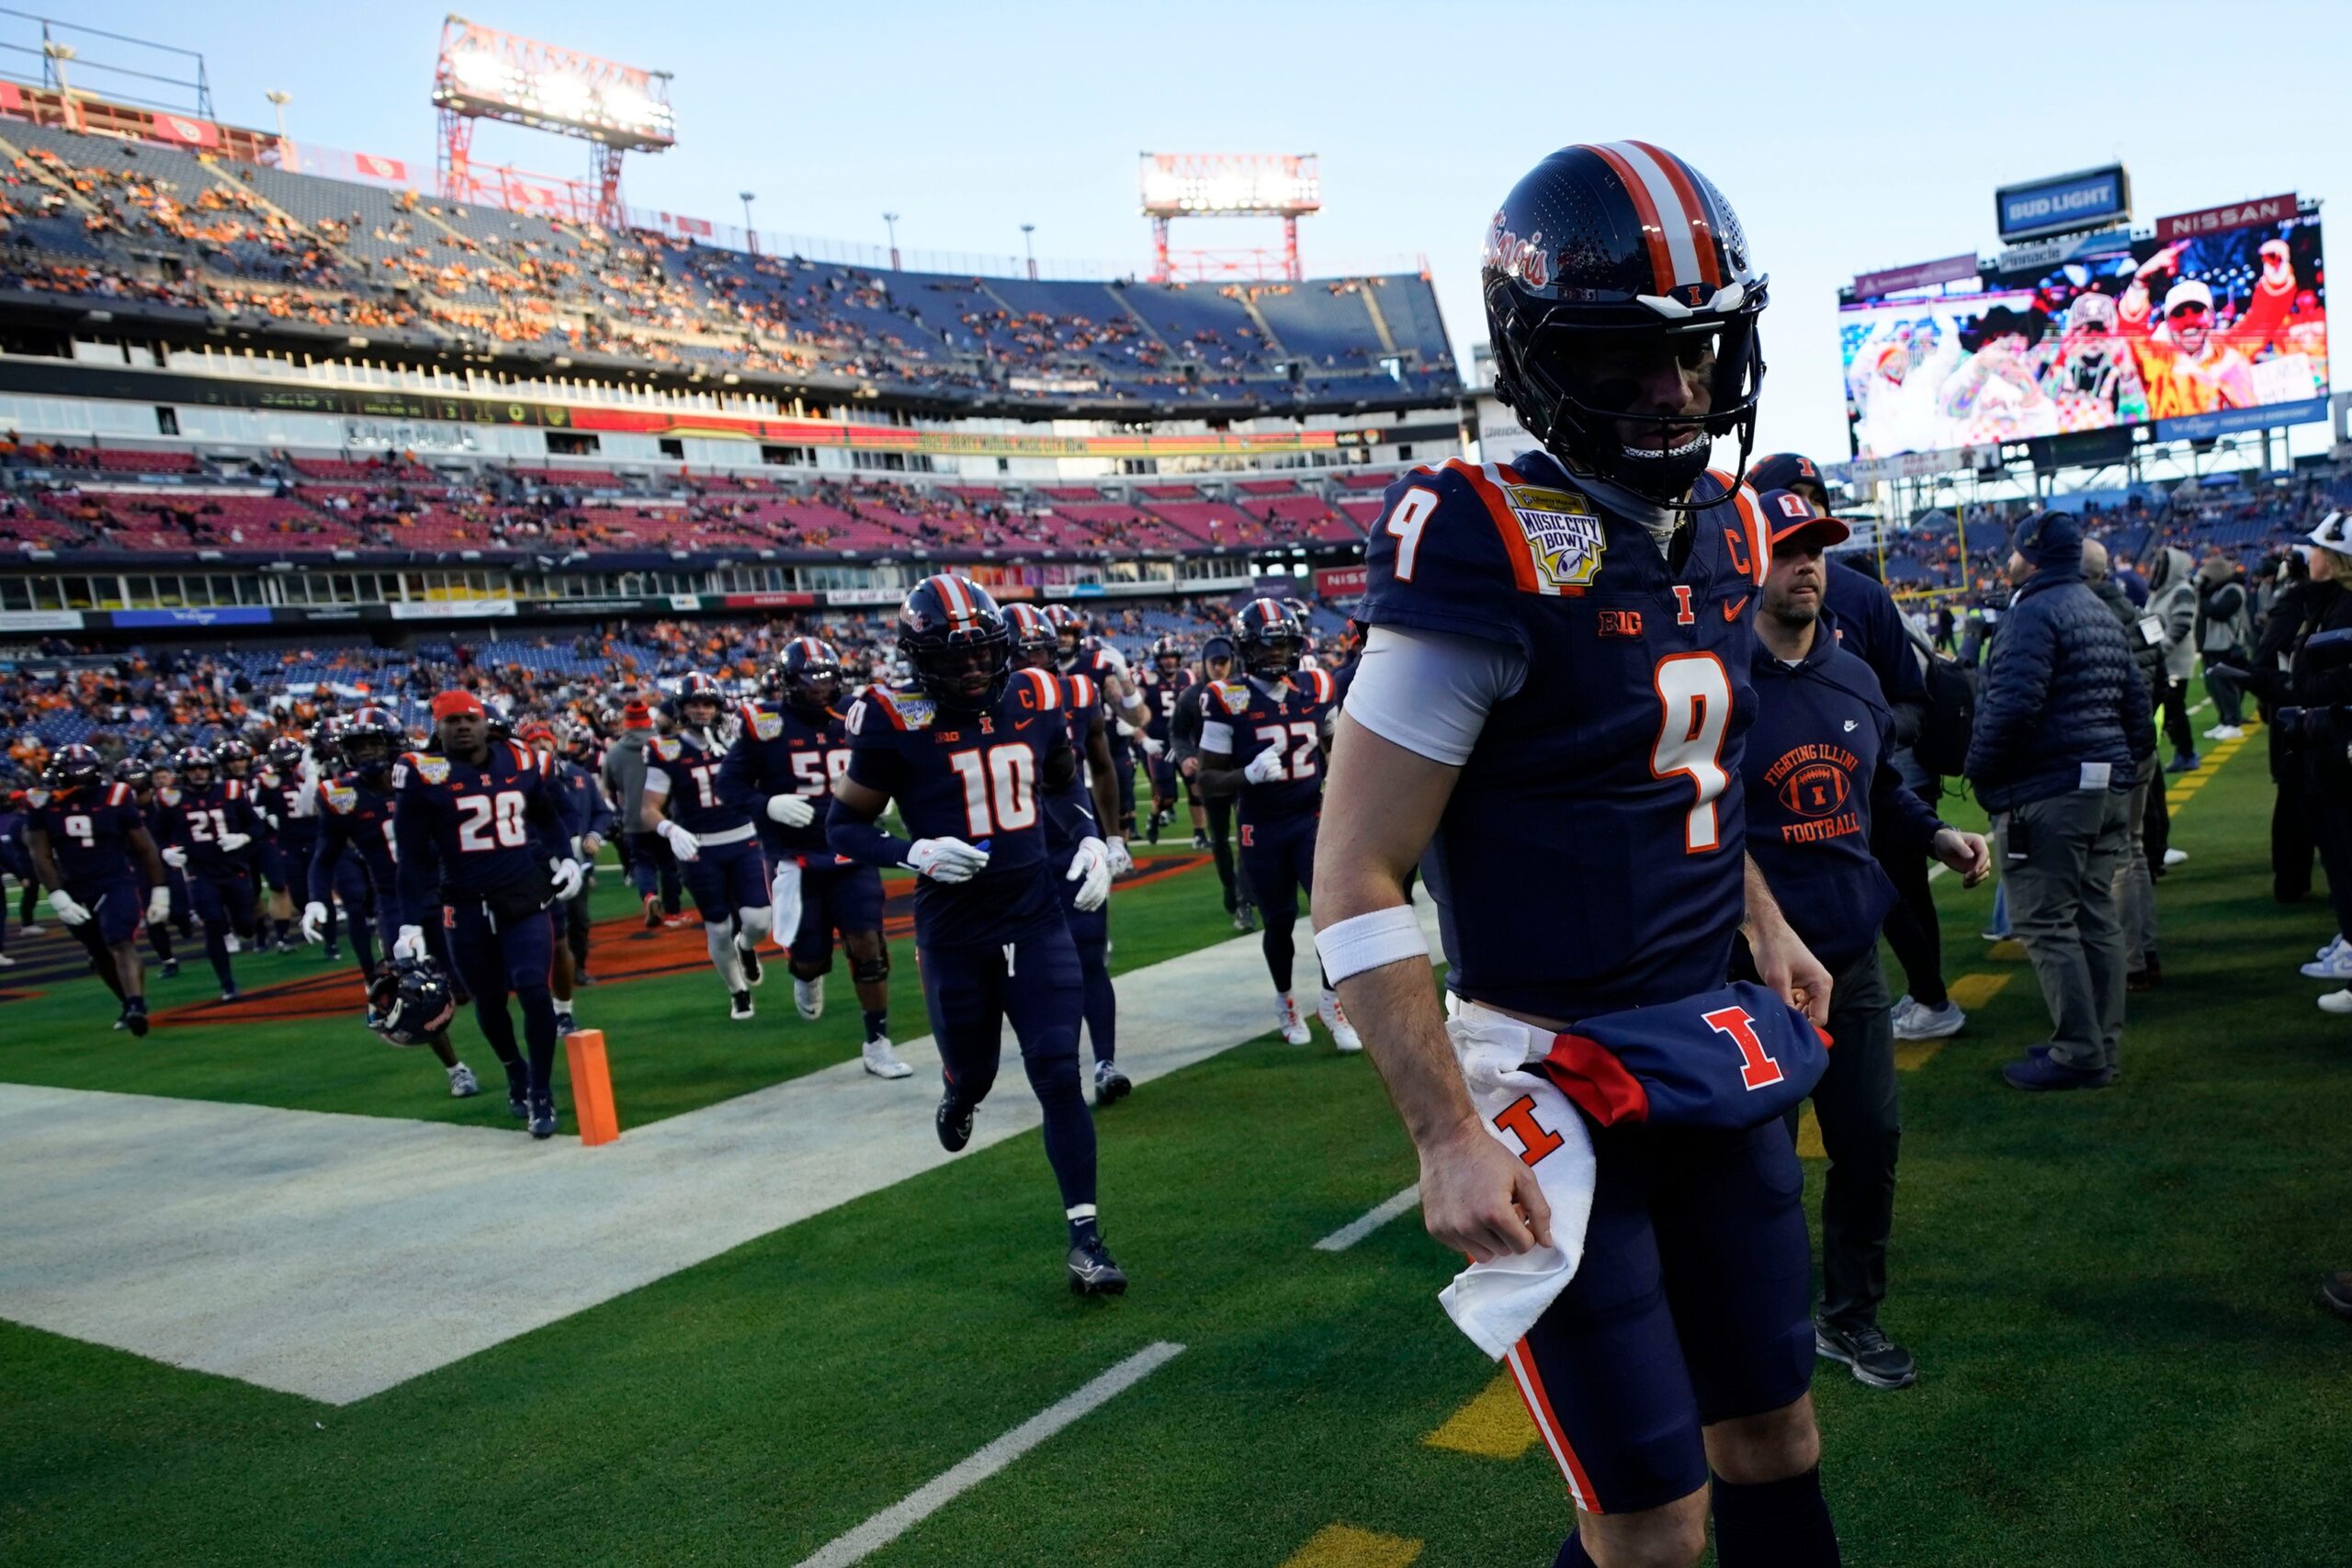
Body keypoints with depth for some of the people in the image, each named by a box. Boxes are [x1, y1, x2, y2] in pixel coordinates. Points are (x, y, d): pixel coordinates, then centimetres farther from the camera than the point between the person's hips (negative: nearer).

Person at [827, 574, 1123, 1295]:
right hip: (954, 932, -1)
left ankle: (1085, 1235, 2)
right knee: (972, 1071, 16)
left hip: (1035, 916, 2)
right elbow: (843, 827, -5)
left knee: (1058, 1073, -7)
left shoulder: (1033, 701, -1)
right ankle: (957, 1096, 55)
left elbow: (1067, 784, 18)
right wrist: (917, 854, -22)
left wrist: (1092, 843, 1)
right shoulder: (898, 722, -12)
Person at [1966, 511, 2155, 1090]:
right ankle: (2101, 1044, 19)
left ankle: (2079, 1054, -3)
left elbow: (2012, 706, -22)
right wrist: (2127, 762, 23)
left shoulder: (2034, 613, -13)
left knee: (2045, 924, -5)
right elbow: (2136, 701, 20)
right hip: (2107, 790, 10)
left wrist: (1980, 771, -10)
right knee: (2097, 917, 12)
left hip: (2046, 794, -10)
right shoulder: (2100, 613, 18)